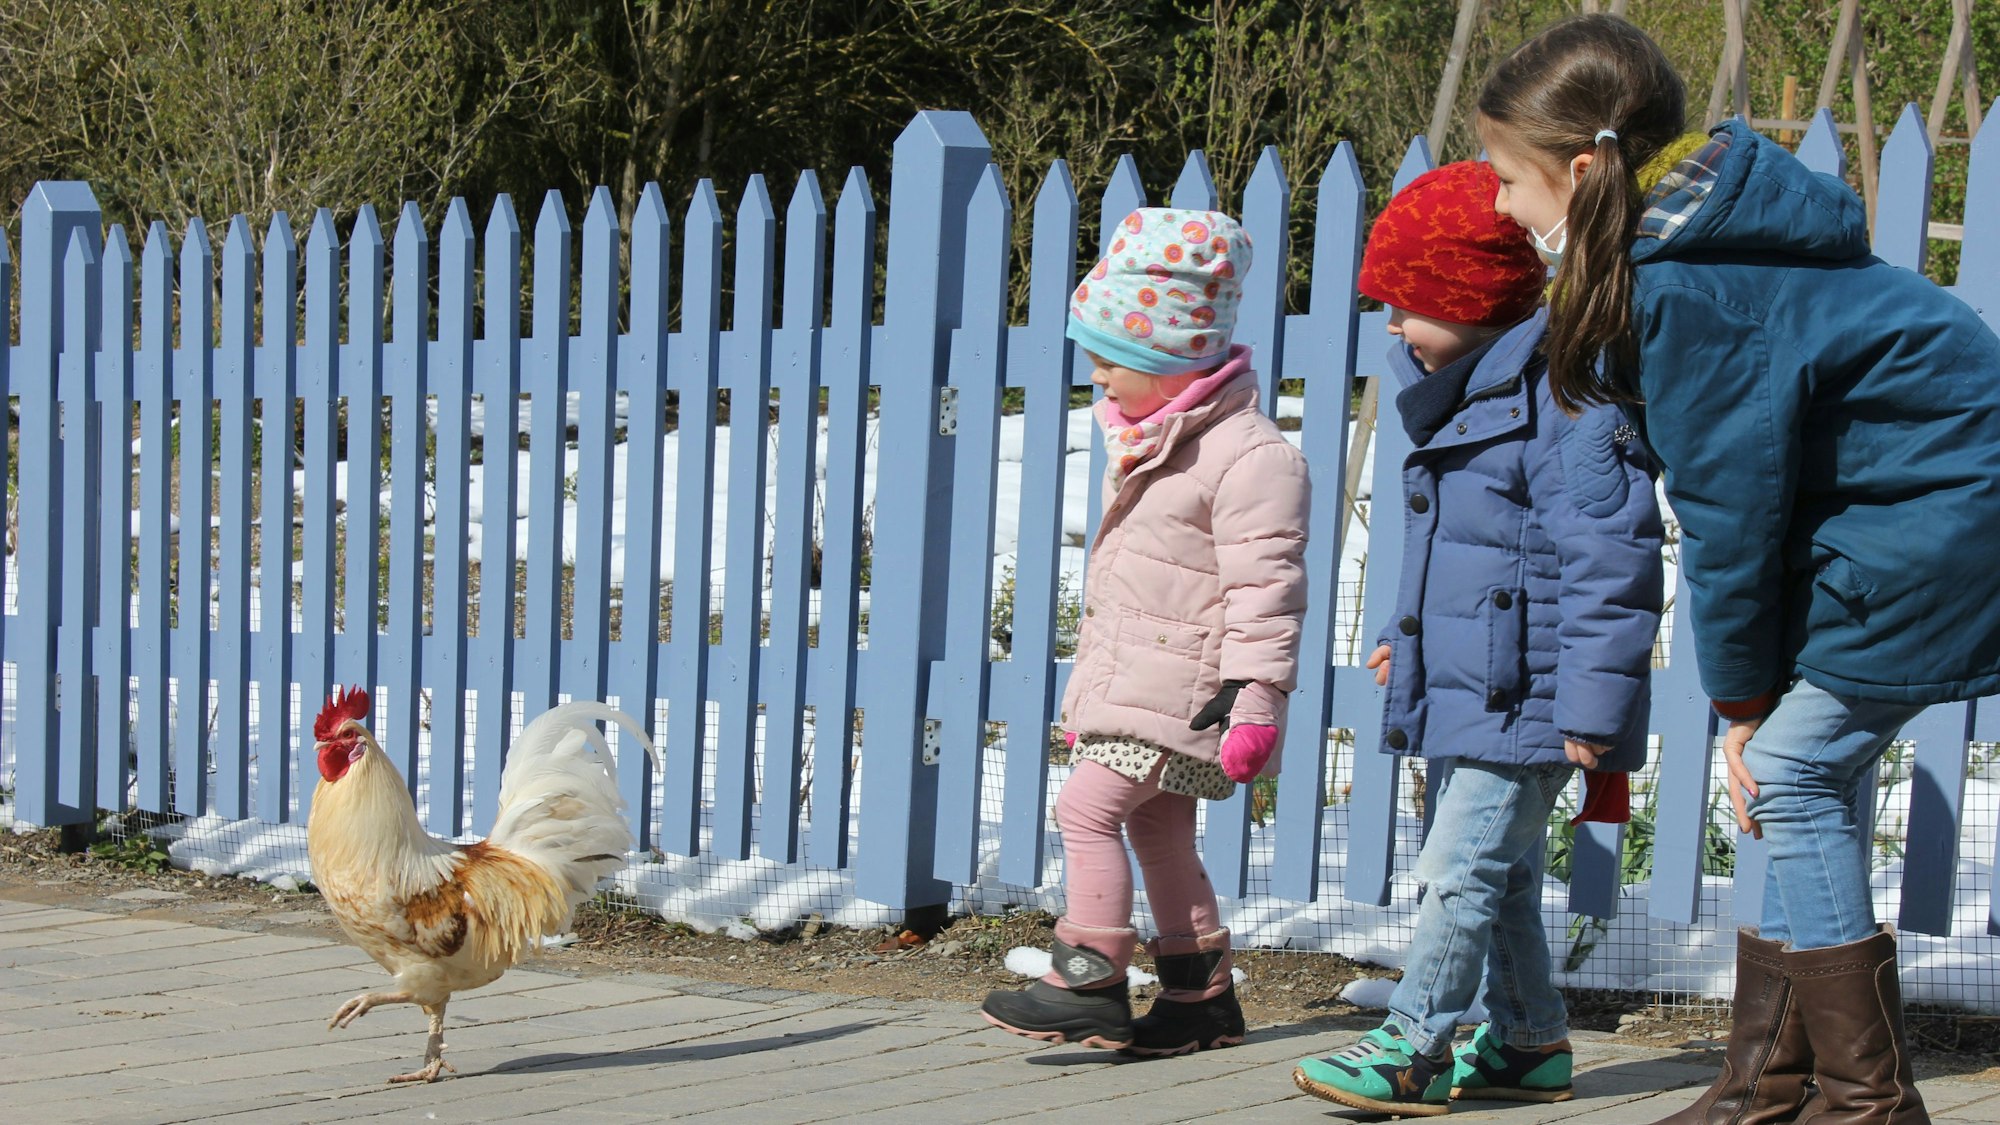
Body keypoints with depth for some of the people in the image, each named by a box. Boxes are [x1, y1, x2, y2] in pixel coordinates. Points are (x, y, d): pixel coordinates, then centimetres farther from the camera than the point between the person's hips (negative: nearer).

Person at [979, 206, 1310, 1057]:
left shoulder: (1248, 457, -17)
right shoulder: (1148, 443, 15)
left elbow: (1263, 588, -20)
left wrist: (1258, 699, -23)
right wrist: (1090, 682, 26)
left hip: (1182, 686, -10)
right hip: (1128, 674, 10)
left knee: (1087, 805, -15)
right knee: (1157, 828, 13)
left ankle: (1090, 981, -10)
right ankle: (1202, 991, 22)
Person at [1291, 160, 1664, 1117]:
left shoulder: (1567, 401, -18)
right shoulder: (1469, 401, 14)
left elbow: (1607, 565, -21)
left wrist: (1590, 708, -22)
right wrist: (1409, 635, 32)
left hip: (1525, 702, -10)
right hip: (1466, 689, 10)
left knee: (1461, 872, -9)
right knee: (1502, 875, 15)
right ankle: (1529, 1041, 25)